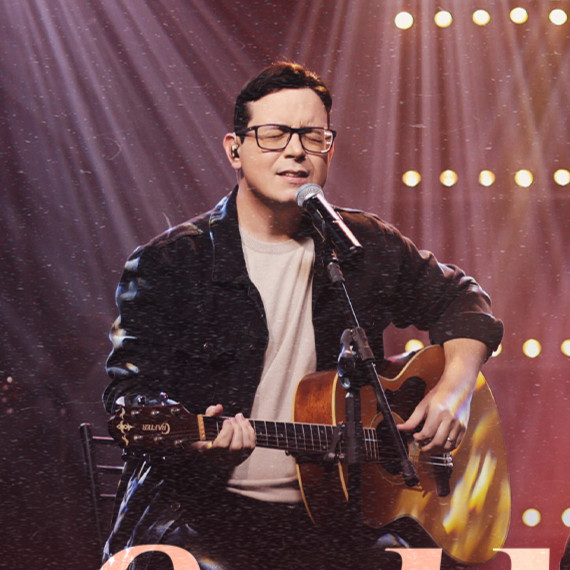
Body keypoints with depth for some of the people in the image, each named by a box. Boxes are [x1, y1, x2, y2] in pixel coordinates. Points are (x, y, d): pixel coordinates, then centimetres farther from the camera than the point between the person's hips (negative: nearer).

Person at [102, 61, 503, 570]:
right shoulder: (168, 263, -1)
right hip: (204, 509, -3)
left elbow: (459, 299, 25)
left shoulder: (365, 250, 10)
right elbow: (132, 387, -6)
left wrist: (454, 390, 7)